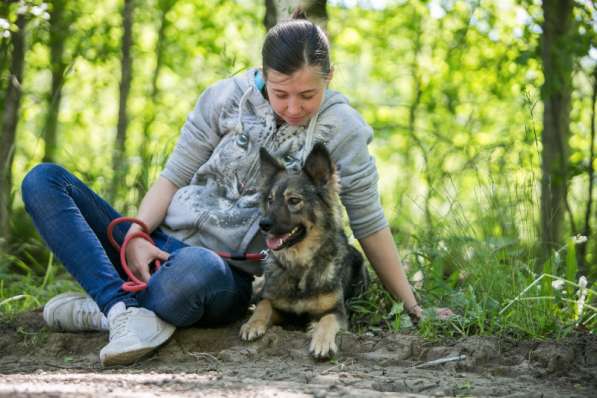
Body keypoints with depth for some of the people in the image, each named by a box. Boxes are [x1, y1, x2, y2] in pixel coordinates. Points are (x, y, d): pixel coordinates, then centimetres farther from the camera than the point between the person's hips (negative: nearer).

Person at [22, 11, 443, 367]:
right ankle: (124, 308, -30)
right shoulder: (226, 98, 1)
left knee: (194, 269, -45)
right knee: (44, 180, -16)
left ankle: (103, 306, -16)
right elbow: (174, 176, 5)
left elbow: (370, 224, 3)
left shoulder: (342, 132, -3)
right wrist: (137, 234, -14)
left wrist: (414, 308, 5)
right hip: (163, 244, 4)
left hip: (227, 274, -4)